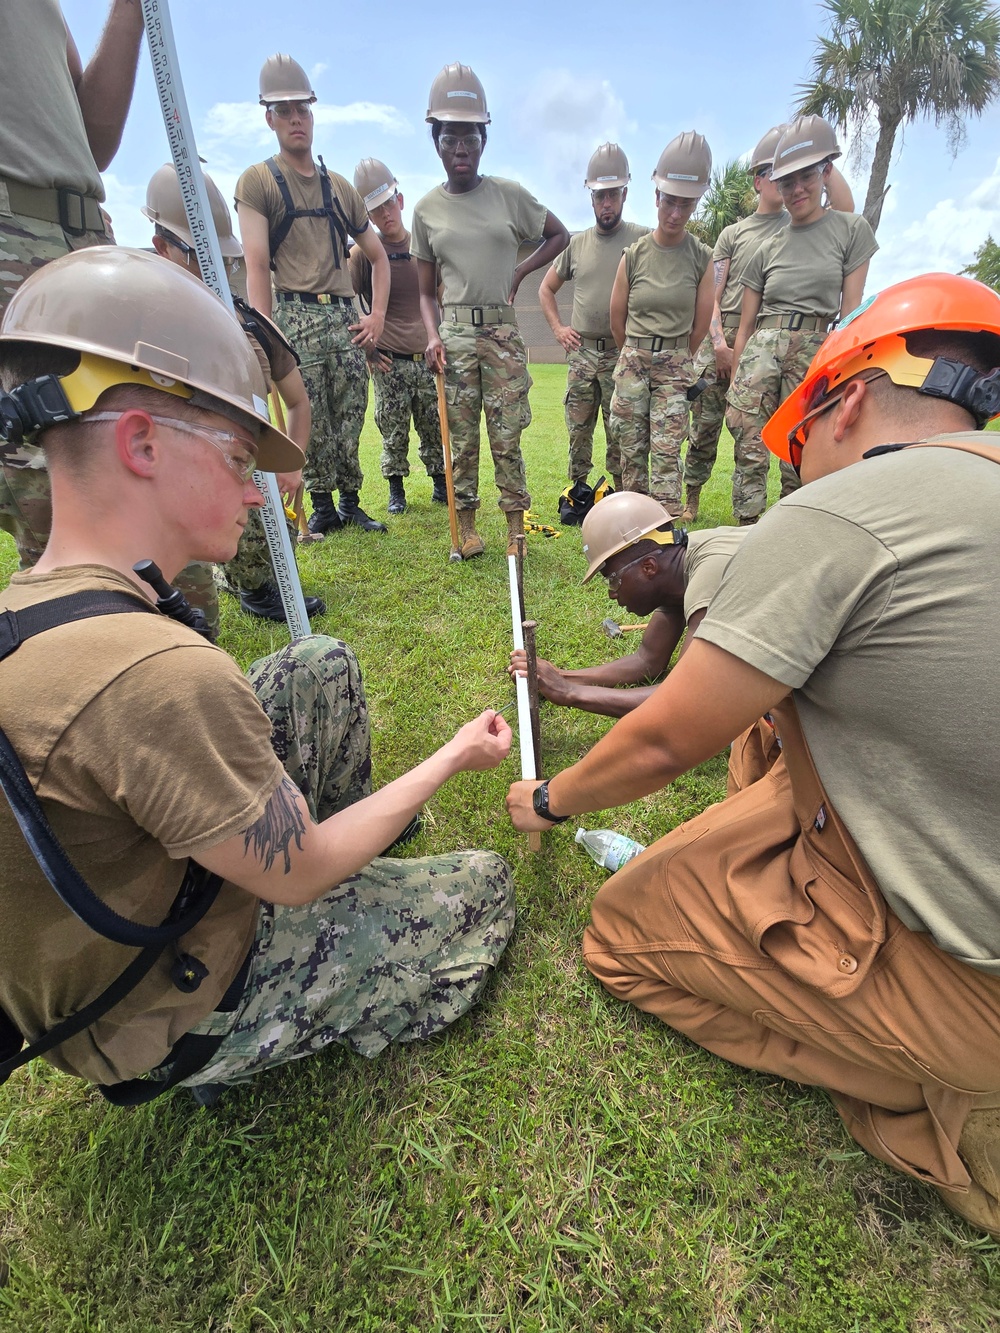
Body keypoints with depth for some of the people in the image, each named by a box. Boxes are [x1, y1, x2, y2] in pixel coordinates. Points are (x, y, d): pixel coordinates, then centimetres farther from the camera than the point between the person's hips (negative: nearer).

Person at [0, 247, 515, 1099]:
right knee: (484, 885, 4)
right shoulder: (157, 671, -38)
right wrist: (453, 759, -12)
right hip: (181, 1015, -7)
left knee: (323, 666, 4)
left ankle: (349, 834, 24)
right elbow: (299, 877, -25)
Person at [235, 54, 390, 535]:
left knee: (350, 420, 2)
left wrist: (377, 315, 9)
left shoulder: (340, 187, 19)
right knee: (311, 423, -5)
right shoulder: (257, 181, 6)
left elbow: (378, 257, 23)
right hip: (297, 317, -4)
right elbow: (257, 264, -5)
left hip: (346, 317, 4)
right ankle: (323, 506, 6)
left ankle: (351, 502, 12)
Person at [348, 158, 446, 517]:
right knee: (393, 433, 2)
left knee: (436, 430, 7)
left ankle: (441, 487, 21)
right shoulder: (363, 253, 0)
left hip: (429, 359, 3)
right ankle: (395, 491, 16)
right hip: (389, 364, -2)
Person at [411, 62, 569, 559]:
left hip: (503, 332, -1)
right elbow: (427, 292, 12)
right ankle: (467, 528, 8)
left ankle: (516, 528, 3)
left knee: (507, 439, -3)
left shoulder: (509, 195, 6)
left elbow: (559, 235, 18)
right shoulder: (427, 209, 9)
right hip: (454, 333, 1)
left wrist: (519, 273, 6)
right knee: (462, 438, 1)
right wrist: (433, 335, -6)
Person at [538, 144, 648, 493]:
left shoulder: (642, 239, 2)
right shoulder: (576, 243, 13)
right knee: (578, 429, 6)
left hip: (623, 354, -3)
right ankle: (576, 492, 18)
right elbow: (546, 289, 23)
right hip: (581, 352, 3)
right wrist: (557, 328, 11)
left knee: (621, 434, 0)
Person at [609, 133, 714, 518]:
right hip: (631, 362, 1)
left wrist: (676, 360, 13)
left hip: (675, 367, -1)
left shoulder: (702, 258, -1)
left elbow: (701, 323, 4)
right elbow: (617, 318, 8)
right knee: (631, 448, 4)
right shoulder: (634, 255, 1)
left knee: (667, 451, -7)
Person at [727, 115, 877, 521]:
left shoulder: (850, 229, 9)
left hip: (816, 352, -1)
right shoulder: (767, 250, 14)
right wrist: (734, 389, 6)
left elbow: (852, 313, 5)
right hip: (760, 351, 2)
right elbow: (746, 326, 12)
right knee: (750, 453, -12)